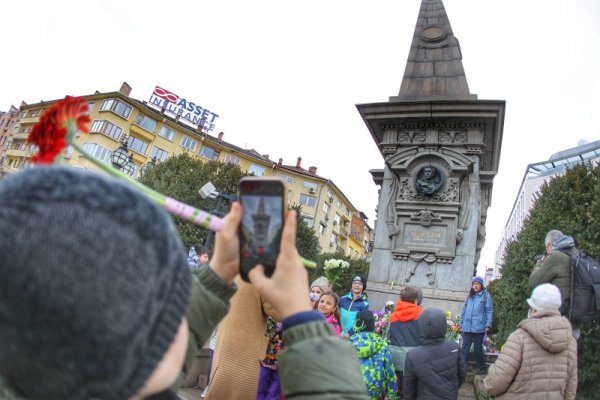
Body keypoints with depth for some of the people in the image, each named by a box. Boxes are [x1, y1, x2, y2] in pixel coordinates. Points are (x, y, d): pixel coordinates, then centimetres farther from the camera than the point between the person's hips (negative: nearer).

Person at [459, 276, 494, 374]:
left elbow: (489, 311, -5)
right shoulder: (469, 296, 12)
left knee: (478, 348, 9)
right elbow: (464, 310, 13)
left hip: (479, 328, -4)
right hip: (467, 327, 4)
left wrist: (488, 325, -13)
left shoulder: (486, 295, -2)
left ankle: (480, 367, 24)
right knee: (465, 347, 5)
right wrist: (461, 324, 10)